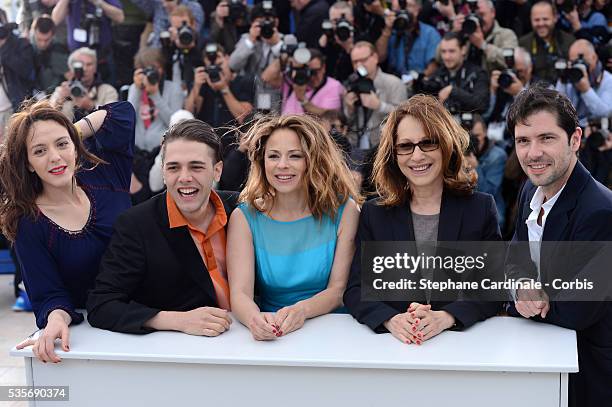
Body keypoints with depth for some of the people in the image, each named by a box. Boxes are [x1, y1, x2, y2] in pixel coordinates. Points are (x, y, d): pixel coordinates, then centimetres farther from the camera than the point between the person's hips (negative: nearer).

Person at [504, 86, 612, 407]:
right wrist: (524, 288, -17)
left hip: (584, 374, -7)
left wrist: (523, 300, -11)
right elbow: (514, 258, 6)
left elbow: (575, 312, -26)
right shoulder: (531, 190, 0)